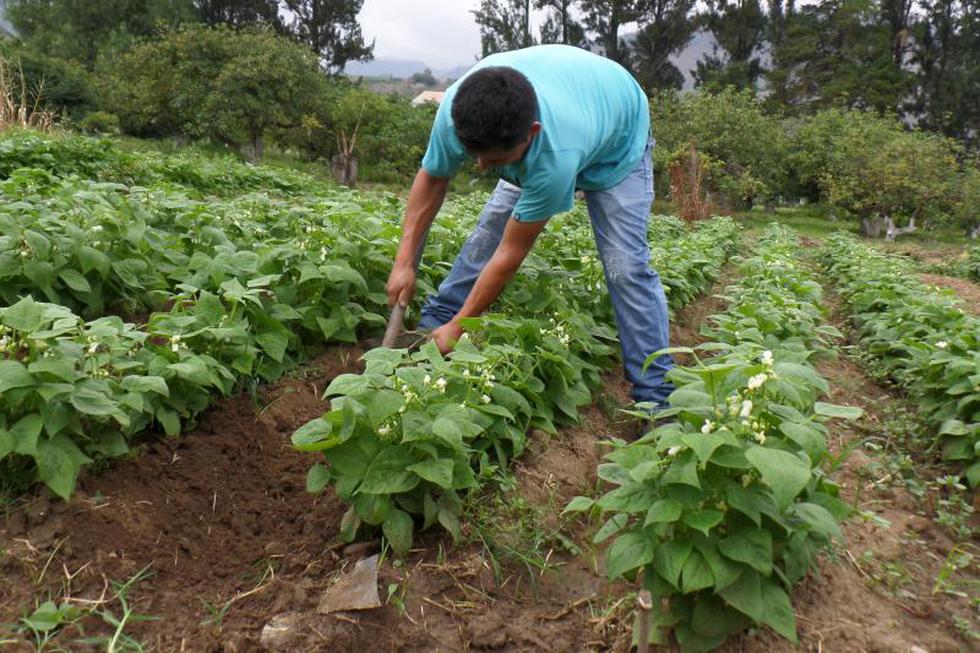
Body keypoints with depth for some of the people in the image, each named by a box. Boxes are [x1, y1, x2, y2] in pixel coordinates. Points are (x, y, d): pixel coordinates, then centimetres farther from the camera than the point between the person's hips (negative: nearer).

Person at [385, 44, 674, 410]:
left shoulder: (555, 156, -47)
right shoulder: (458, 110, -34)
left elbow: (512, 252, -37)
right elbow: (432, 179, -15)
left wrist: (457, 328, -29)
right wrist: (404, 262, -19)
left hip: (617, 146, -5)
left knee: (625, 266, -17)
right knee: (489, 229, -5)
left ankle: (656, 396, -8)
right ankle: (431, 325, 11)